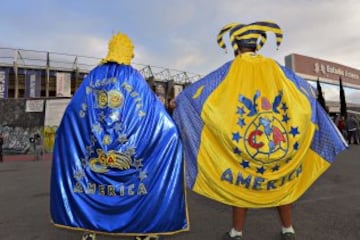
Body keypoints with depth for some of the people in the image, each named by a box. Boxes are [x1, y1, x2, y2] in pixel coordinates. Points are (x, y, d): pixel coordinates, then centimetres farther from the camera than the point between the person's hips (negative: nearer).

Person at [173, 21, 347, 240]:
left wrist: (181, 99, 12)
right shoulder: (275, 68, 4)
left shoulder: (230, 70, -5)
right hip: (282, 144, 3)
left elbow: (192, 94, -5)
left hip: (241, 146, -3)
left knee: (241, 182, 11)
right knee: (282, 183, 19)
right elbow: (307, 94, 15)